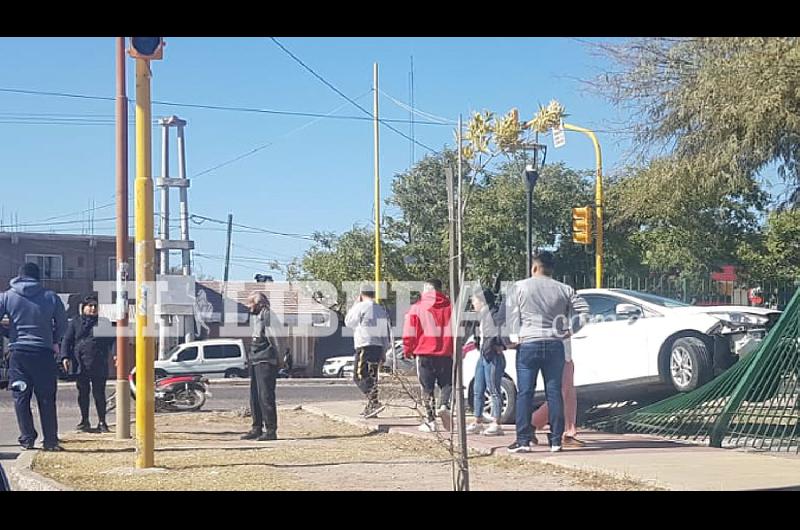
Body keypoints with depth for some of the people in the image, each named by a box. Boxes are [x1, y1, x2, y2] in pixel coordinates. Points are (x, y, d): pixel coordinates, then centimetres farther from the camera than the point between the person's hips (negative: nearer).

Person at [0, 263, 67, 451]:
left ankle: (27, 438, 3)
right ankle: (50, 441, 6)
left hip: (18, 353, 0)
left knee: (21, 397, 7)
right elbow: (62, 324, 9)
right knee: (46, 399, 6)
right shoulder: (51, 297, 2)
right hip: (44, 353, 0)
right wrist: (55, 342, 23)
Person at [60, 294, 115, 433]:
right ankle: (84, 421, 17)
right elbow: (66, 341, 7)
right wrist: (65, 357, -7)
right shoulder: (75, 322, 11)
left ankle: (102, 422, 6)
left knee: (99, 393, 0)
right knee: (83, 393, 7)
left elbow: (112, 340, 9)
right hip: (80, 364, 1)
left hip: (99, 366, -1)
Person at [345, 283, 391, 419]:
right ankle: (370, 407, 15)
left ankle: (374, 403, -23)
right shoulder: (381, 310, 16)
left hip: (365, 347, -8)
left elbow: (348, 322, 6)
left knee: (360, 377, -8)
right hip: (379, 347, 8)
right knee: (372, 377, 14)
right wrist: (384, 351, 22)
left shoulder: (361, 307, -7)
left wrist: (356, 304, 13)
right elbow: (386, 332, 18)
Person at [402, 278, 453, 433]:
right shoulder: (450, 306, 6)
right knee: (446, 383, 11)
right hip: (446, 353, 2)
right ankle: (444, 405, -17)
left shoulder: (417, 308, -2)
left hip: (425, 353, -1)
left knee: (427, 388, 6)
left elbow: (409, 332, -3)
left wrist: (407, 350, 10)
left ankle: (430, 420, 5)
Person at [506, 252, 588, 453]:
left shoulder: (520, 287, 1)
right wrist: (568, 330, 12)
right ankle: (556, 440, 5)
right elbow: (582, 310, 4)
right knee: (554, 392, 5)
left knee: (525, 393, 0)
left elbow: (512, 316, 0)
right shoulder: (564, 290, 8)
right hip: (555, 344, 2)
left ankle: (523, 440, -3)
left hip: (528, 344, -2)